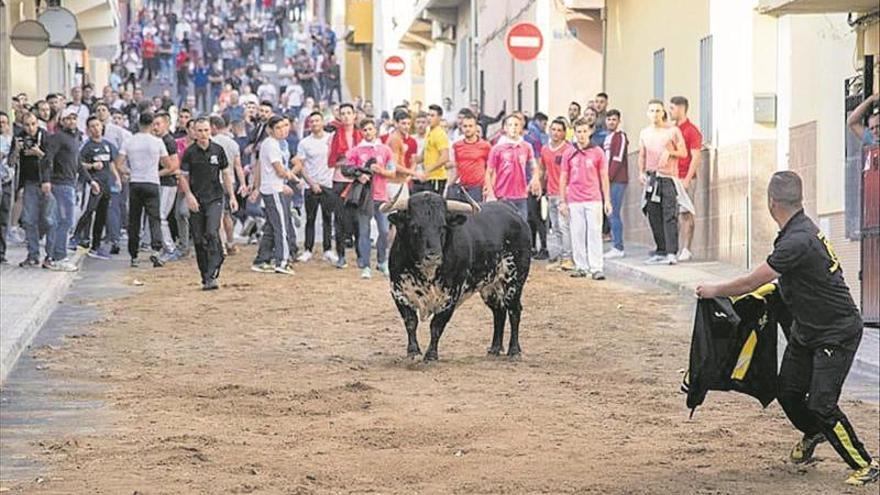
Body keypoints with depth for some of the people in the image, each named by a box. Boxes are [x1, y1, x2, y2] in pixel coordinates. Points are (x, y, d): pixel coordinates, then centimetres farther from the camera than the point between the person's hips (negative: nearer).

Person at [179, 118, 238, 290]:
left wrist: (232, 196, 8)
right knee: (199, 240, 3)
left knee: (212, 234, -16)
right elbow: (184, 177, 3)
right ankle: (205, 276, 13)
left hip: (214, 199, -1)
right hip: (196, 201, 1)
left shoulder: (218, 150, 4)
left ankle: (211, 276, -21)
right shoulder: (190, 152, 0)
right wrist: (189, 195, -12)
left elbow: (225, 174, 13)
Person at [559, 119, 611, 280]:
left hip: (593, 200, -2)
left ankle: (596, 268, -6)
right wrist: (563, 202, 7)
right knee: (577, 235, 4)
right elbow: (563, 178, 11)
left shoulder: (597, 152, 3)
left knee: (594, 233, -4)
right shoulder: (569, 154, 7)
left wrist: (607, 200, 4)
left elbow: (604, 177, 7)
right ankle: (581, 267, 11)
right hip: (574, 201, 2)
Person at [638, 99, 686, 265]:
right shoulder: (644, 133, 13)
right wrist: (641, 172, 6)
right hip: (651, 177, 5)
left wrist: (669, 153, -14)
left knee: (670, 216, -11)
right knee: (654, 217, 5)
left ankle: (671, 253, -15)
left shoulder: (673, 131, 0)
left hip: (668, 177, -5)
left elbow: (683, 152, 3)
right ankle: (661, 251, 12)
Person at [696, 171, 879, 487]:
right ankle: (813, 434, 43)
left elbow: (751, 282, -22)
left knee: (821, 403, -14)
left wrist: (714, 291, -8)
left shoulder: (798, 241, -28)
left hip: (838, 333, -10)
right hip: (806, 328, 10)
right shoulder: (800, 230, 3)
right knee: (788, 391, 13)